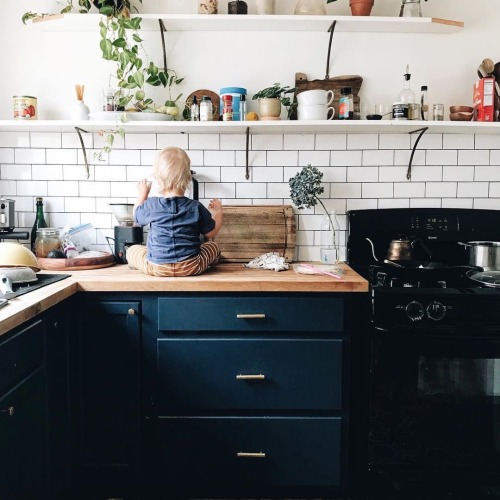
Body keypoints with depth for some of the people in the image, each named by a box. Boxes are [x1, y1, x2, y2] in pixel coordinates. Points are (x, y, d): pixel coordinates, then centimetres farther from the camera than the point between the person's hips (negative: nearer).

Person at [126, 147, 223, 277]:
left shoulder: (151, 205, -8)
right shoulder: (196, 207, -9)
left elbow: (137, 215, 15)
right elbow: (211, 232, 3)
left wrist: (142, 195, 31)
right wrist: (218, 211, 20)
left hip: (156, 268, 0)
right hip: (191, 267, 0)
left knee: (131, 250, 25)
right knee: (214, 246, 26)